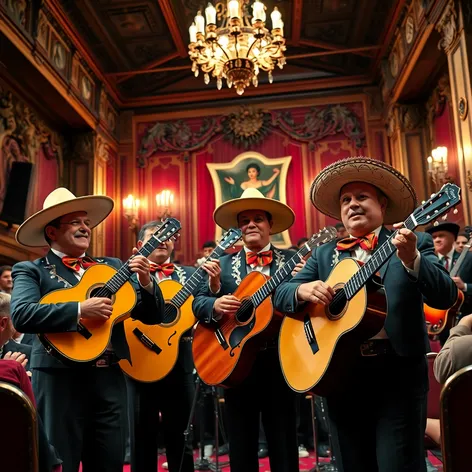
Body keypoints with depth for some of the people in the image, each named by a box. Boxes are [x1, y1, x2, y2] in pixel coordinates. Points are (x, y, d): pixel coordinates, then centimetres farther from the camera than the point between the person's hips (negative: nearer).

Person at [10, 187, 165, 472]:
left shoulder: (113, 267, 12)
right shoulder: (31, 270, 2)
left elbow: (152, 316, 9)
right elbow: (21, 315, -17)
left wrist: (145, 281, -9)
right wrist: (80, 309, -22)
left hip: (110, 377, 4)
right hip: (60, 379, -4)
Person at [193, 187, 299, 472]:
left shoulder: (290, 261, 4)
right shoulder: (223, 264, 8)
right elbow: (198, 302, 1)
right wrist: (215, 304, -20)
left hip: (279, 360, -1)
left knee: (284, 444, 10)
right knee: (241, 447, 13)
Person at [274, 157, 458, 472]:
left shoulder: (414, 243, 3)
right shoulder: (324, 255, 12)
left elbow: (446, 297, -9)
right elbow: (280, 295, 8)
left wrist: (412, 259, -25)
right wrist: (303, 289, -14)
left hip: (398, 369, -3)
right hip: (340, 371, 4)